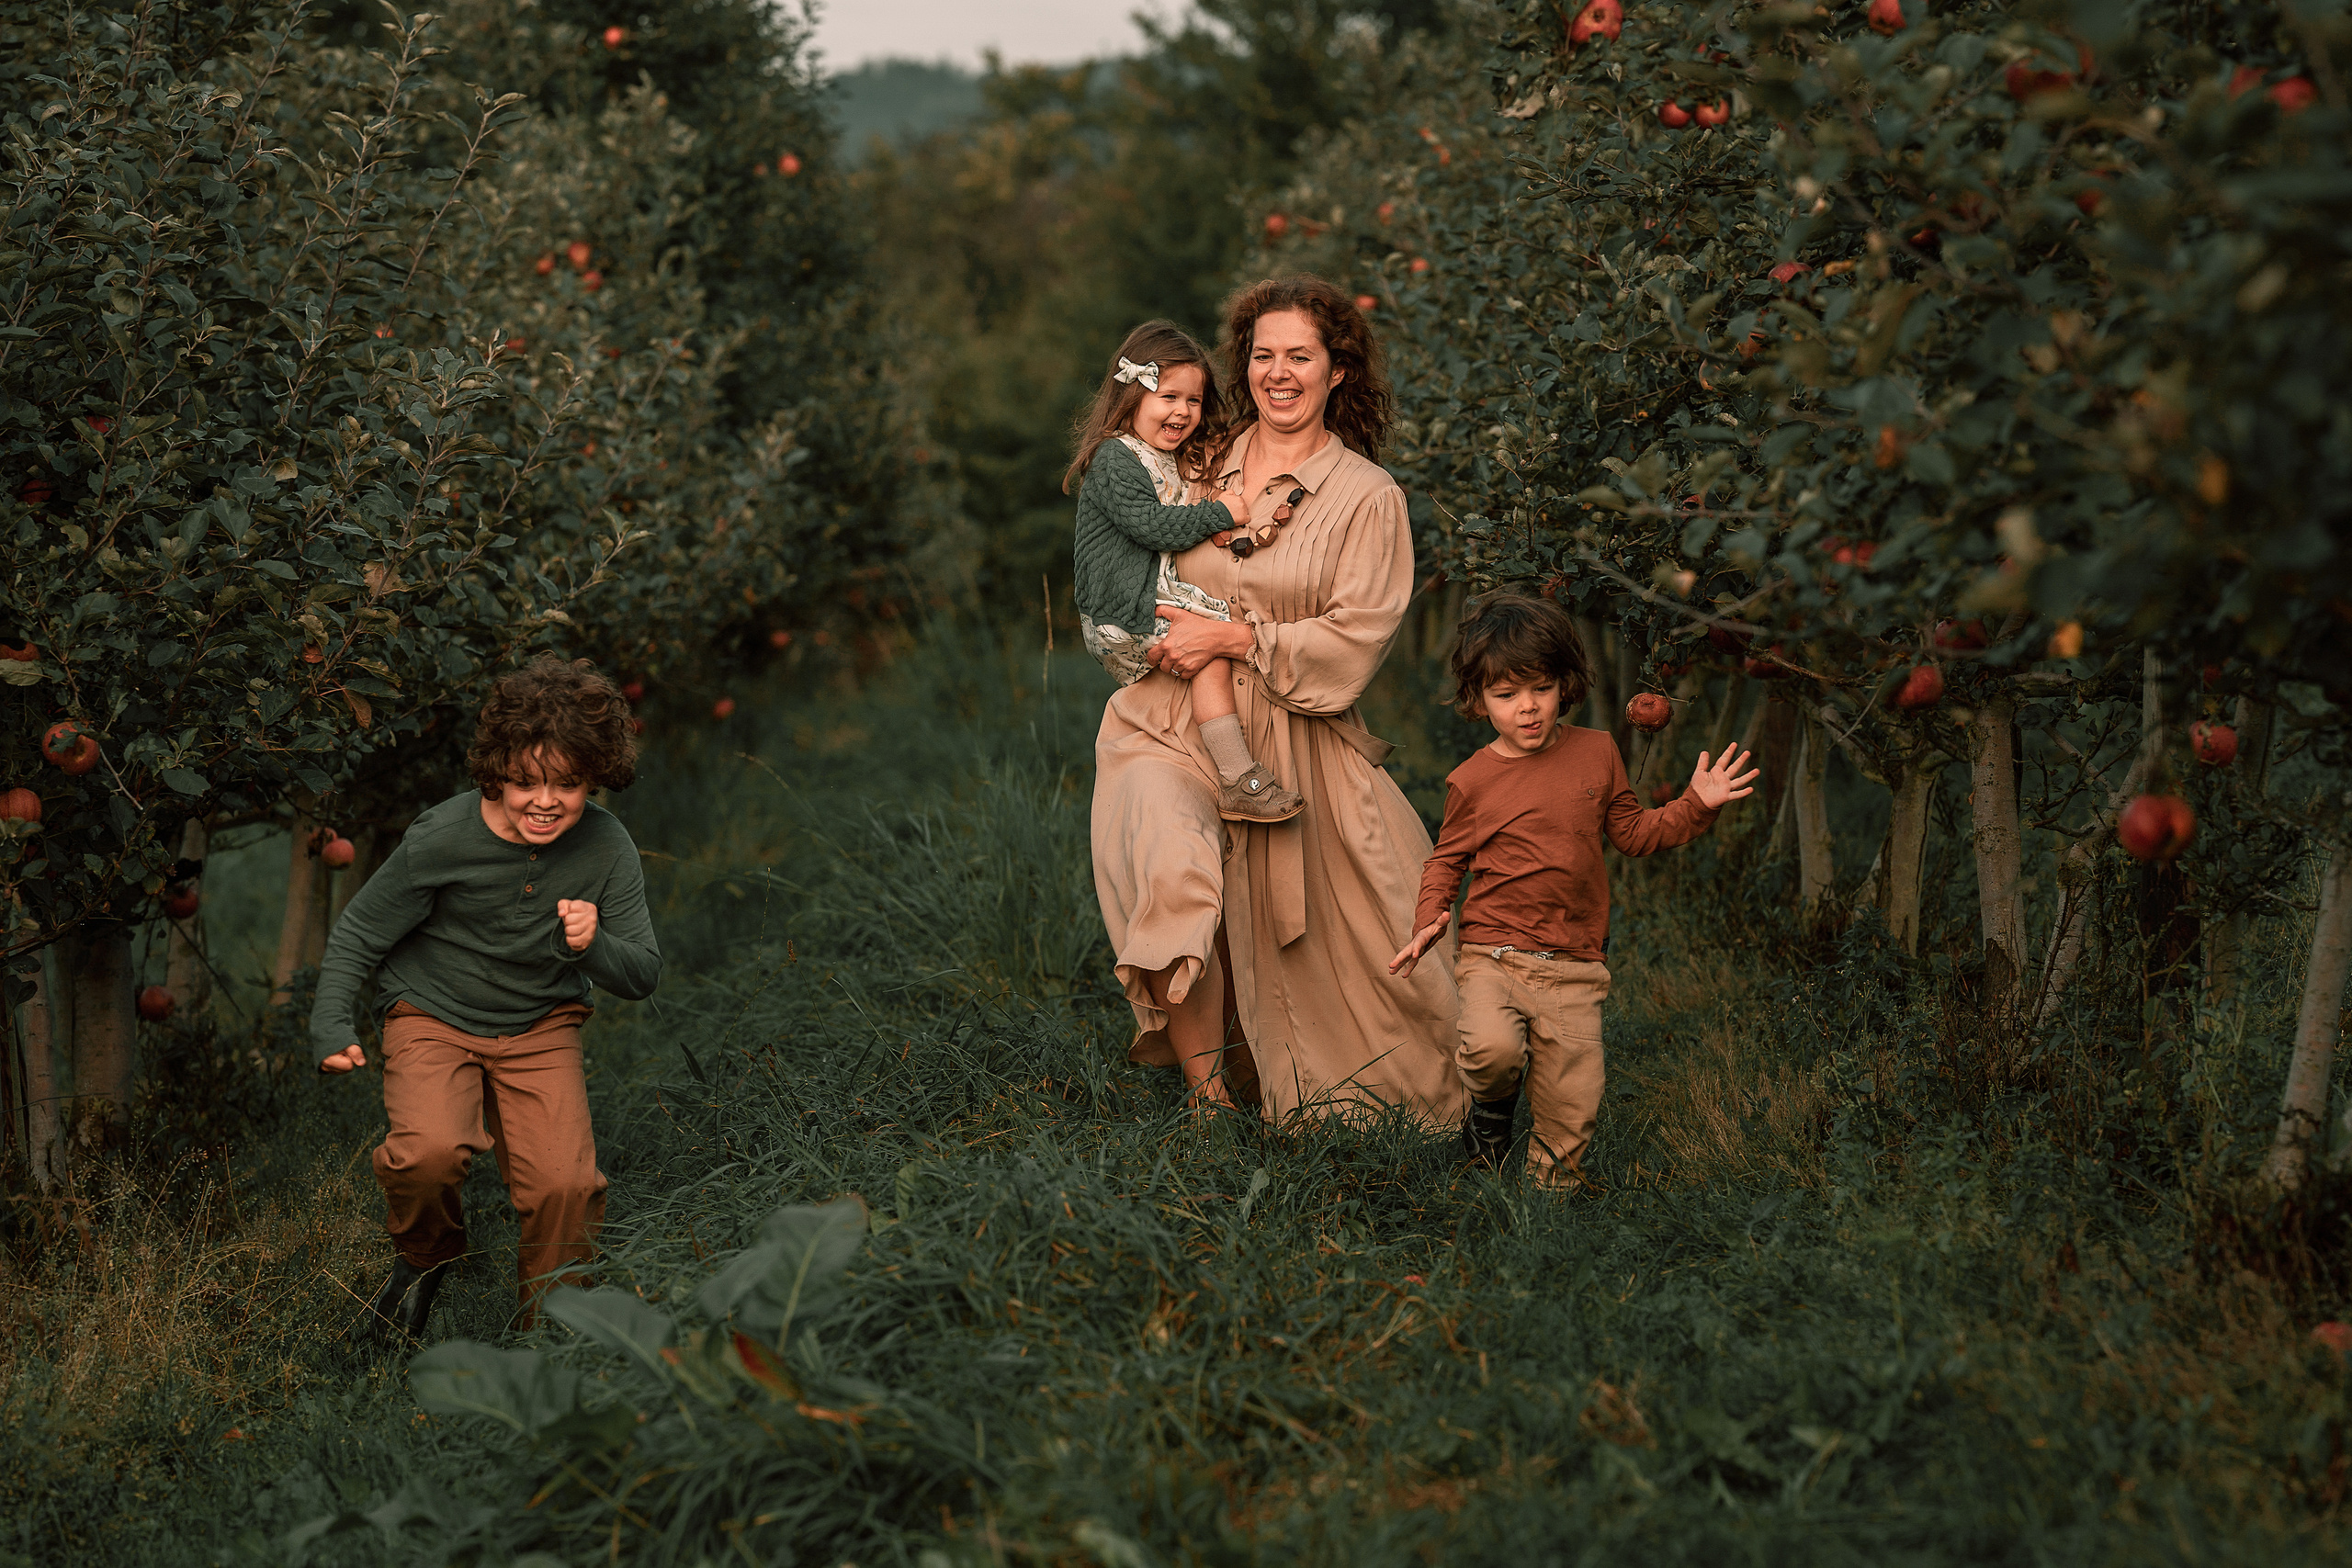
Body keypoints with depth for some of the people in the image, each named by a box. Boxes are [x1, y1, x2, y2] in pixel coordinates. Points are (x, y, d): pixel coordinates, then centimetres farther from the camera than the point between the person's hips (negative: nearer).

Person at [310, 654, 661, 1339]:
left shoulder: (605, 847, -12)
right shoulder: (443, 839, -20)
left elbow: (642, 975, -6)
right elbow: (357, 937, -6)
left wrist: (592, 947, -28)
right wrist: (332, 1028, -20)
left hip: (540, 1030, 2)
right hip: (433, 1019, -2)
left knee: (567, 1187, -18)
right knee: (432, 1153, -30)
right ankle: (424, 1260, 6)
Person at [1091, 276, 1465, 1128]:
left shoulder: (1368, 497, 1)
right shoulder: (1206, 461, 10)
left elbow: (1356, 639, -7)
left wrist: (1233, 638, -13)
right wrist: (1160, 640, 1)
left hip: (1293, 741, -1)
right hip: (1172, 727, 1)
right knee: (1169, 873, -27)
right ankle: (1206, 1091, -18)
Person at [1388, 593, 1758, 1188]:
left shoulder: (1597, 751, 6)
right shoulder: (1471, 781, -1)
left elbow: (1631, 833, 17)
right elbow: (1446, 861, 12)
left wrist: (1697, 805, 4)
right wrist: (1429, 921, -5)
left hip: (1573, 966, 2)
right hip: (1492, 954, -2)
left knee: (1572, 1111, -3)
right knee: (1493, 1048, -30)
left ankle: (1551, 1181, 25)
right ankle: (1492, 1106, 5)